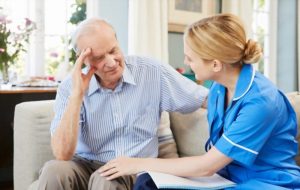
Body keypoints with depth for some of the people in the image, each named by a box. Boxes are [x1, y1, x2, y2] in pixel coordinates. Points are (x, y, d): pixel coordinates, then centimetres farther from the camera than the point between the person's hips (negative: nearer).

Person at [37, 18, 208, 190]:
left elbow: (208, 100, 1)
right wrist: (77, 93, -22)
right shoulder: (70, 87, -8)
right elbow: (62, 155, -17)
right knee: (53, 171, -29)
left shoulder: (153, 72, -7)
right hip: (87, 166, 2)